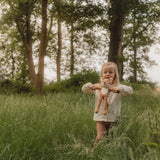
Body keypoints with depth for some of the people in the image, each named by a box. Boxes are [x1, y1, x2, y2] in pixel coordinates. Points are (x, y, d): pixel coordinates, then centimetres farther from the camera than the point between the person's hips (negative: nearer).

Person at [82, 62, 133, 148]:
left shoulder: (118, 87, 0)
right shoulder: (98, 86, 7)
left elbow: (129, 90, -16)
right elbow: (84, 89, 4)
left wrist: (118, 89, -34)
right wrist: (90, 86, -19)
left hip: (113, 118, -1)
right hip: (100, 117, 1)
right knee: (100, 137, -2)